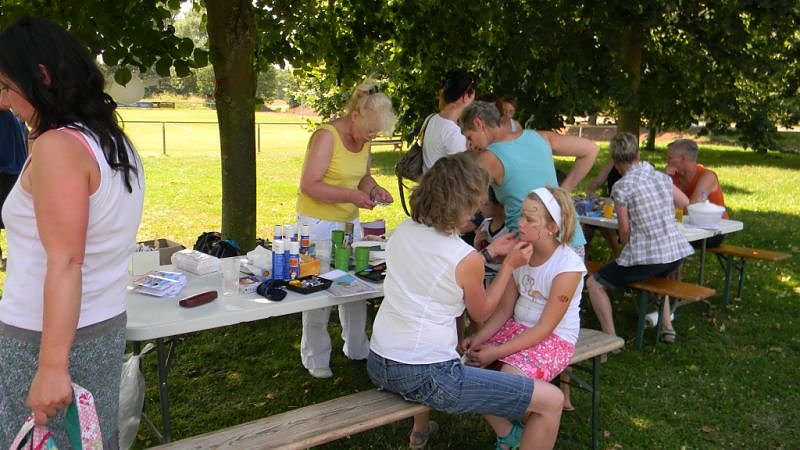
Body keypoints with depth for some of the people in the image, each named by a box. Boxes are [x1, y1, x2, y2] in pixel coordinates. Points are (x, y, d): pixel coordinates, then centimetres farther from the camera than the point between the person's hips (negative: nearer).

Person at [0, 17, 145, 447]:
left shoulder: (57, 147, -17)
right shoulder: (116, 143, 8)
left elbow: (65, 262, -24)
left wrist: (52, 366, -25)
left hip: (47, 339, -8)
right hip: (107, 327, 8)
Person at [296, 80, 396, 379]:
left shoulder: (363, 139, 3)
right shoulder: (327, 136, -20)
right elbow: (309, 185, -24)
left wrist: (374, 189, -3)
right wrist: (351, 196, -28)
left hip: (349, 221, 7)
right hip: (318, 222, -7)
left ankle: (357, 349, 30)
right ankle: (315, 360, 17)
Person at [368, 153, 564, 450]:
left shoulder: (401, 232, 2)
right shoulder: (467, 259, -15)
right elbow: (481, 314, 4)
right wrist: (509, 265, 10)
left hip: (378, 365, 8)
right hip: (423, 377, -8)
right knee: (552, 400, -2)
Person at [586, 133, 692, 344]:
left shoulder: (622, 187, -11)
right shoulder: (661, 177, 7)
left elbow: (625, 230, -8)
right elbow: (684, 202, 23)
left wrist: (626, 249, 12)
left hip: (647, 256, -7)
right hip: (677, 251, 7)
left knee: (594, 283, 9)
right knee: (657, 275, 41)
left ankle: (611, 338, 3)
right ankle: (667, 327, 39)